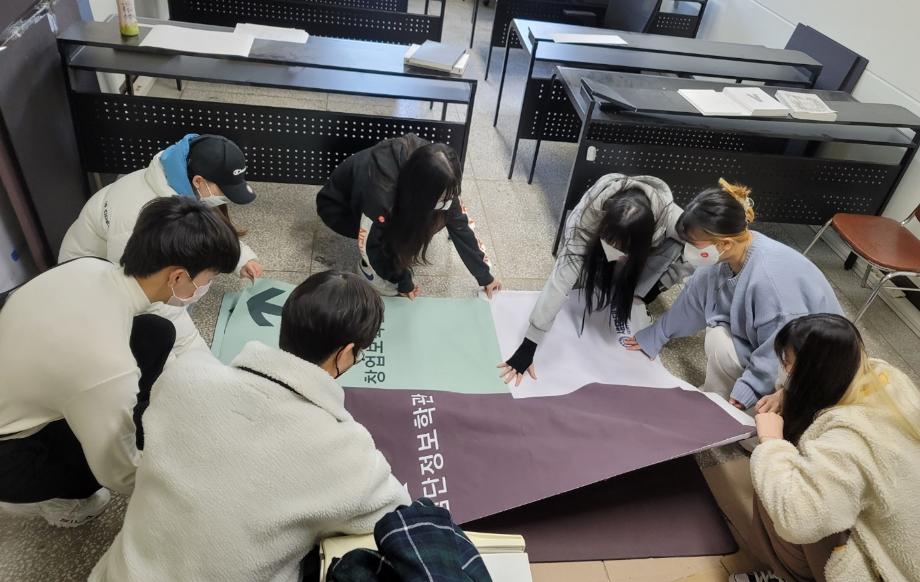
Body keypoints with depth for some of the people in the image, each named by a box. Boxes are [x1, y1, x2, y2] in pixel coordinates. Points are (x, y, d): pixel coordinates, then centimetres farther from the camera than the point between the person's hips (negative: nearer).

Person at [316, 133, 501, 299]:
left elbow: (459, 222, -17)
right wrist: (403, 283, -17)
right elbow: (369, 244, -29)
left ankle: (402, 250, 7)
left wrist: (484, 275, -12)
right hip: (337, 206, -5)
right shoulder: (381, 191, -43)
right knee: (395, 234, -31)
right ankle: (368, 267, -3)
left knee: (437, 218, -15)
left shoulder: (435, 177, -26)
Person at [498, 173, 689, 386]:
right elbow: (561, 278, -44)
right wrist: (528, 346, -47)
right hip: (593, 239, 1)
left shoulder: (671, 218, -42)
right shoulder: (588, 214, -42)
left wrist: (655, 285, -26)